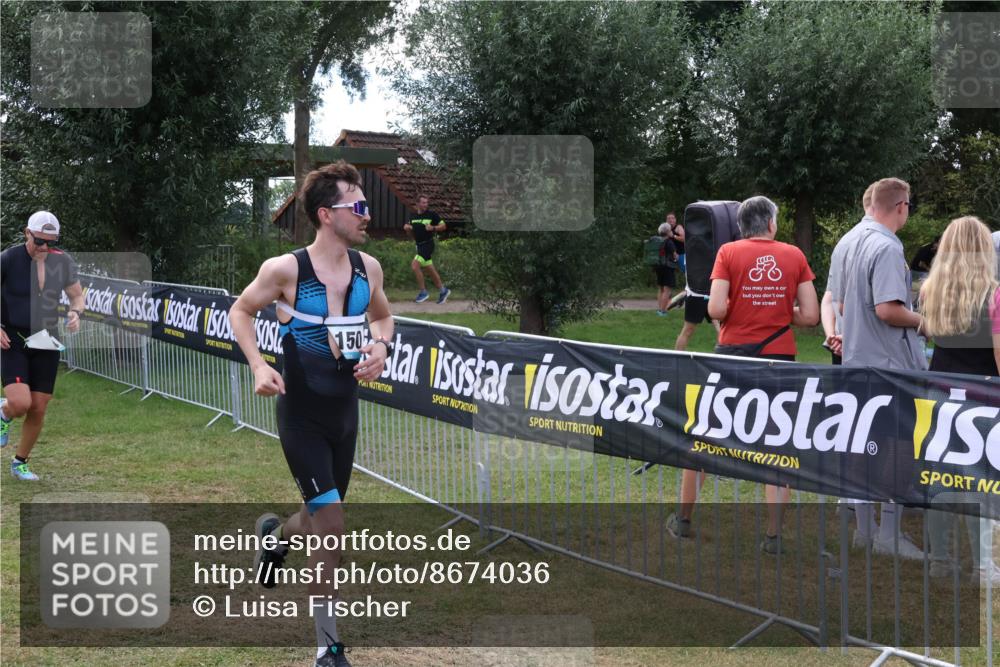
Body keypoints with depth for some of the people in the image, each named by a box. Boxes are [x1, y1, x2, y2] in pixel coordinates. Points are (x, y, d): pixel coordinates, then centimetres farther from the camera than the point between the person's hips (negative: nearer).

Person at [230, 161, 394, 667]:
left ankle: (275, 535, 56)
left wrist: (381, 347, -3)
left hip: (344, 413, 6)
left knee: (323, 519, 18)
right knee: (332, 527, -10)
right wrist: (258, 366, -14)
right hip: (301, 416, -6)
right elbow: (241, 311, 0)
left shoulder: (368, 268, -2)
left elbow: (381, 316, 18)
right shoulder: (285, 269, -16)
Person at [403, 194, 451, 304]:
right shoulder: (414, 216, 11)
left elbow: (443, 226, -3)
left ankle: (423, 292, -9)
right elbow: (412, 233, 21)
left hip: (428, 244, -7)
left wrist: (433, 228, -19)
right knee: (429, 269, 13)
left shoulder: (432, 214, -7)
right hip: (419, 245, 7)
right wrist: (407, 228, -1)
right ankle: (442, 290, 27)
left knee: (415, 265, -18)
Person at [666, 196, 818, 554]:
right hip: (779, 355, 1)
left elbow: (716, 309, -13)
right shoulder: (794, 255, 1)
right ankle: (773, 535, 4)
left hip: (733, 353, -1)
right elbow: (811, 315, -3)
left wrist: (737, 312, 9)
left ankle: (683, 519, 23)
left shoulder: (729, 252, -3)